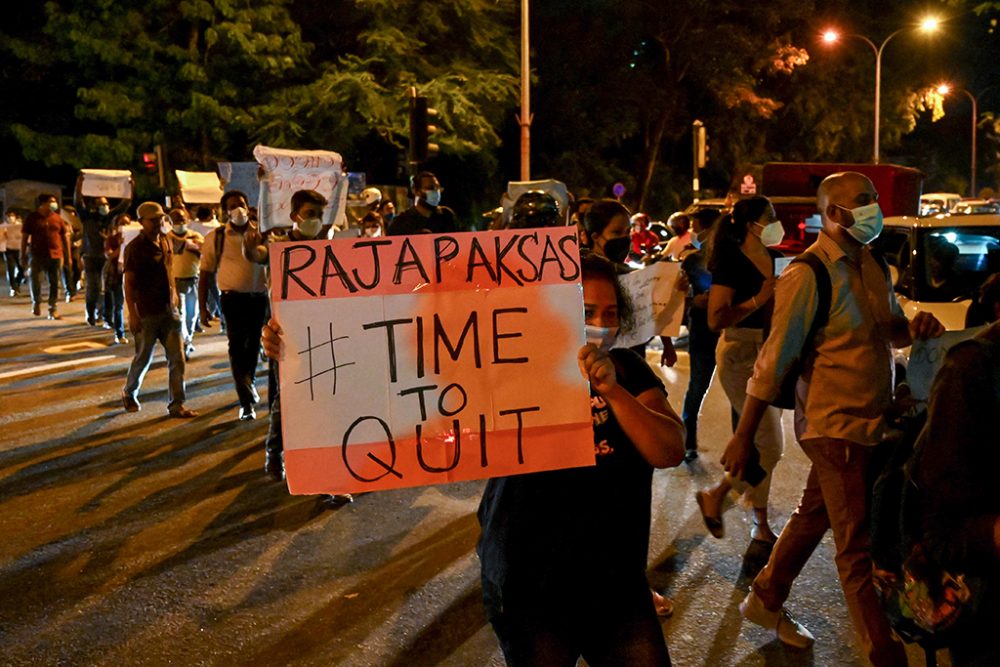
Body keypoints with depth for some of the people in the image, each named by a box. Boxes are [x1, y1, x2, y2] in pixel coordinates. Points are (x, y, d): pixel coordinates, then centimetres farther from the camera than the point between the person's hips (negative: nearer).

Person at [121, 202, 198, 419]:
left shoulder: (165, 243, 10)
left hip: (169, 311, 6)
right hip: (146, 314, -5)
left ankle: (176, 404, 5)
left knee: (177, 359, 0)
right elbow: (129, 282, -12)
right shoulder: (135, 247, -10)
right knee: (143, 359, 9)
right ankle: (129, 394, 34)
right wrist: (133, 314, -18)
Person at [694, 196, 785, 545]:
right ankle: (715, 496, 12)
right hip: (740, 356, -8)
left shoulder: (774, 259, 9)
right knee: (769, 443, -7)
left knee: (764, 442, 13)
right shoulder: (732, 263, -15)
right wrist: (759, 300, -25)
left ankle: (760, 522, 26)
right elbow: (716, 319, -24)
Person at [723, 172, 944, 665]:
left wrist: (915, 328, -6)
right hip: (834, 425, -9)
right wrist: (743, 436, -17)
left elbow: (891, 330, 20)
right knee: (857, 546, -1)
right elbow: (773, 361, -18)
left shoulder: (871, 266, 8)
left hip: (867, 421, 9)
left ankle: (765, 601, 40)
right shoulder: (808, 276, -17)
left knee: (814, 517, 21)